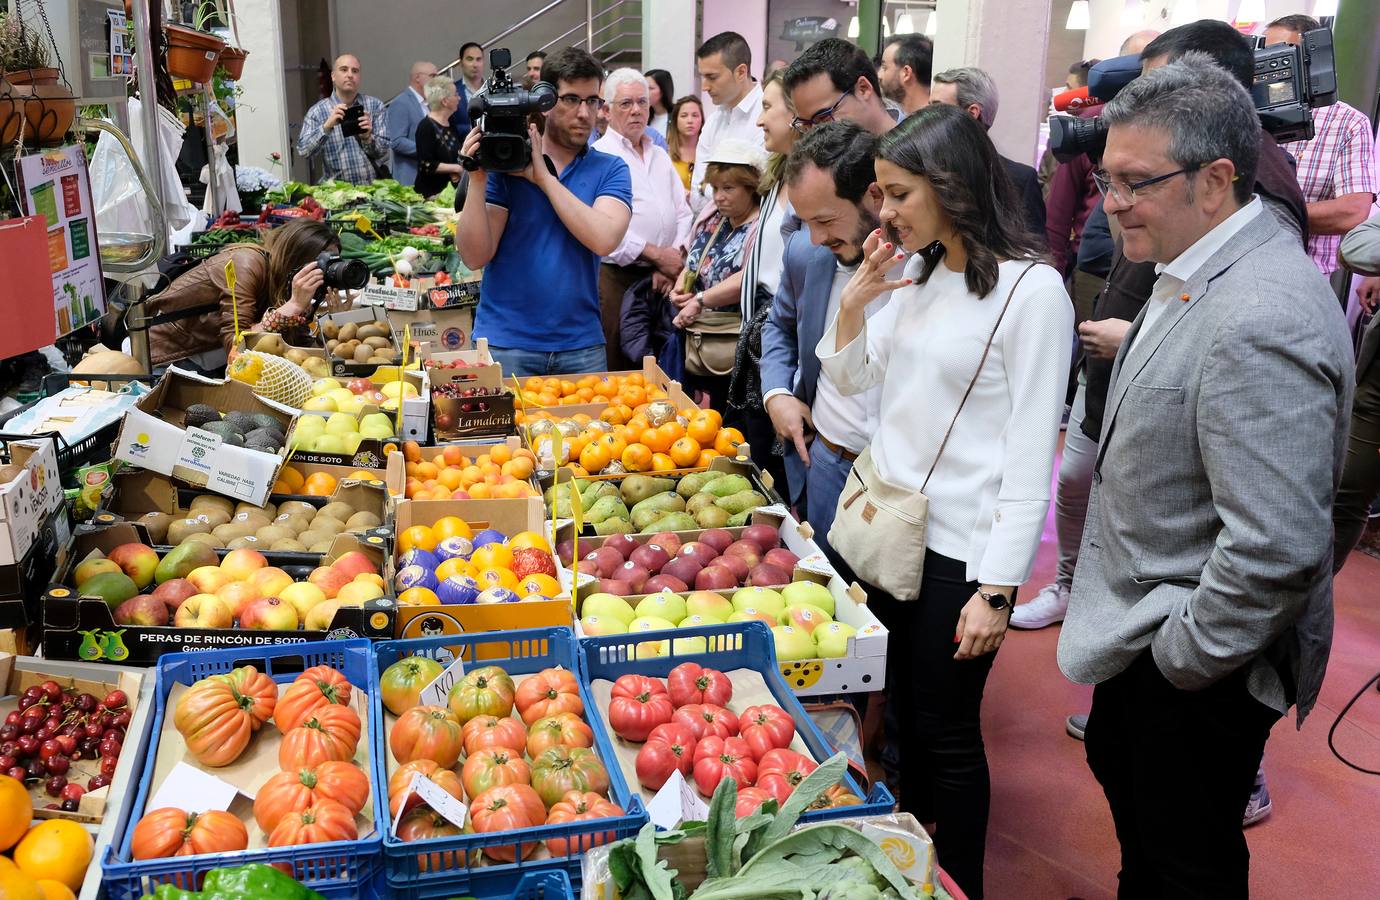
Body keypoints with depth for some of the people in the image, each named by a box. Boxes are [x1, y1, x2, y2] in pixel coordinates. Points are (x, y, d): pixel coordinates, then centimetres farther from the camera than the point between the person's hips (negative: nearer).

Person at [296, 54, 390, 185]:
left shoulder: (375, 105, 7)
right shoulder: (317, 111, 4)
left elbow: (383, 150, 2)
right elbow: (303, 151, -7)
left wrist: (368, 139, -18)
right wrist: (326, 127, -20)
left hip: (374, 186, 1)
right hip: (338, 189, -1)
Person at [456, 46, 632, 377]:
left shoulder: (610, 169, 4)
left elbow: (604, 239, -15)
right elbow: (475, 256, -6)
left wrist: (543, 177, -12)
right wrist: (477, 179, -16)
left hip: (581, 345, 1)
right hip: (506, 342, -1)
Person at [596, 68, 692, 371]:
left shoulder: (660, 156, 21)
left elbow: (683, 214, 16)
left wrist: (675, 257, -2)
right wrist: (656, 255, -13)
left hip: (662, 278, 6)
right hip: (616, 277, -6)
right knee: (618, 368, -5)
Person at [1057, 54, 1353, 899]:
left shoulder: (1262, 321, -31)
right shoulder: (1197, 273, 1)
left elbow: (1277, 551, -32)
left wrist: (1180, 660, -21)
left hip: (1198, 673, -10)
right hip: (1145, 641, 10)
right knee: (1122, 778, 29)